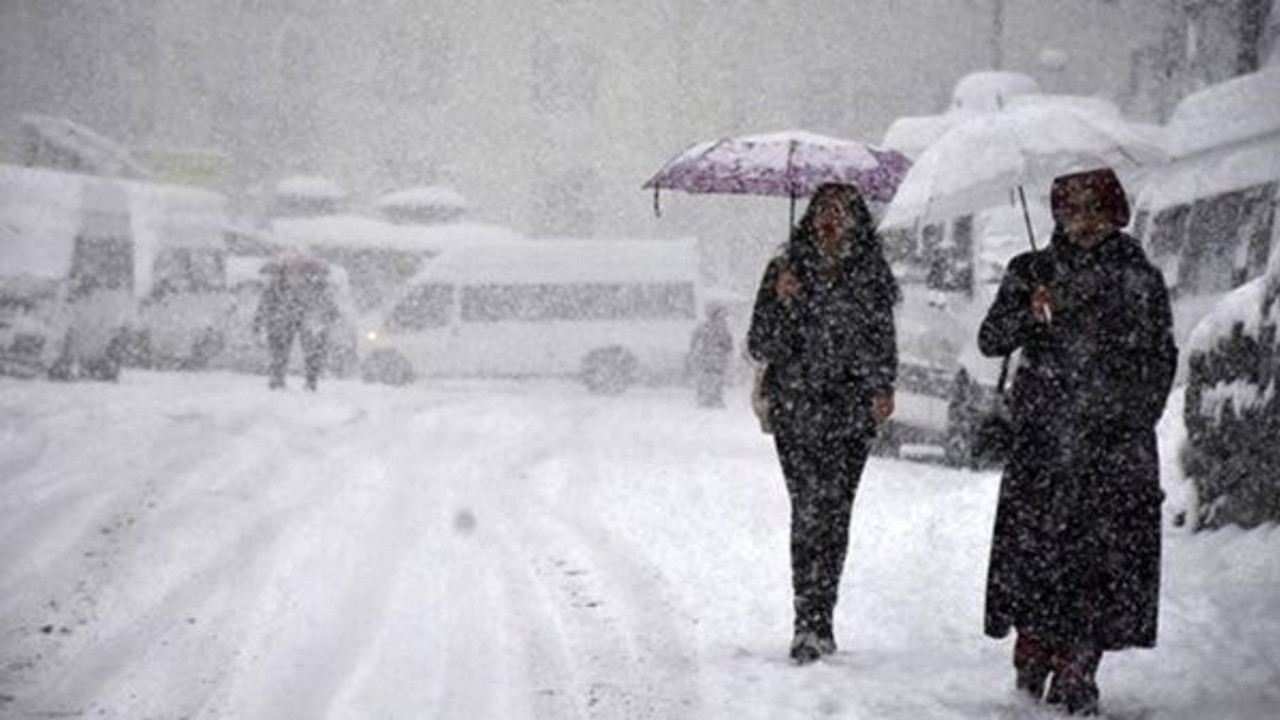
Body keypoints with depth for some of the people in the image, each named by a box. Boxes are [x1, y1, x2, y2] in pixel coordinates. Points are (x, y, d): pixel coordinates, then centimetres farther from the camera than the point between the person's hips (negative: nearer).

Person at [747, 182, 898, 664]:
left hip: (850, 412, 1)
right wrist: (782, 302, -13)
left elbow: (883, 341, 16)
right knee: (810, 509, -12)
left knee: (834, 513, -3)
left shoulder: (871, 276, 9)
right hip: (795, 411, -1)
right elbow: (760, 347, 3)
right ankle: (812, 624, -11)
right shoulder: (785, 271, 5)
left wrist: (882, 389, 1)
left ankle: (817, 623, 8)